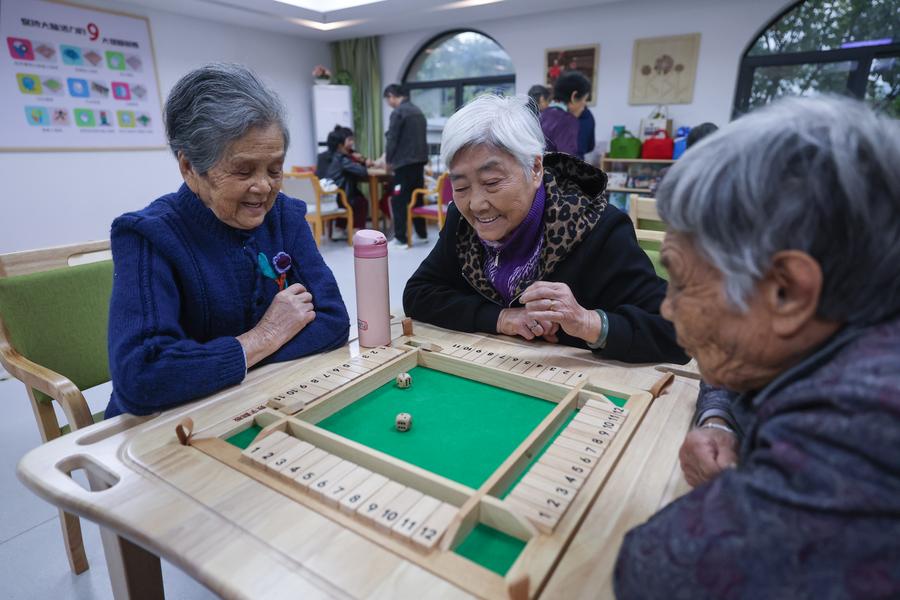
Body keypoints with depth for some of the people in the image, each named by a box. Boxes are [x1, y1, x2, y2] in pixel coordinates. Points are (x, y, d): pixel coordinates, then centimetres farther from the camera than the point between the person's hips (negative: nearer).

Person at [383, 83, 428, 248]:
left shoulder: (398, 112, -11)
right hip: (419, 160, 8)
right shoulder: (417, 111, 15)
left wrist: (388, 159, 3)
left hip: (404, 162, -8)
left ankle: (400, 239, -2)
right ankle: (422, 233, 22)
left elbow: (392, 139, -12)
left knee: (398, 201, -2)